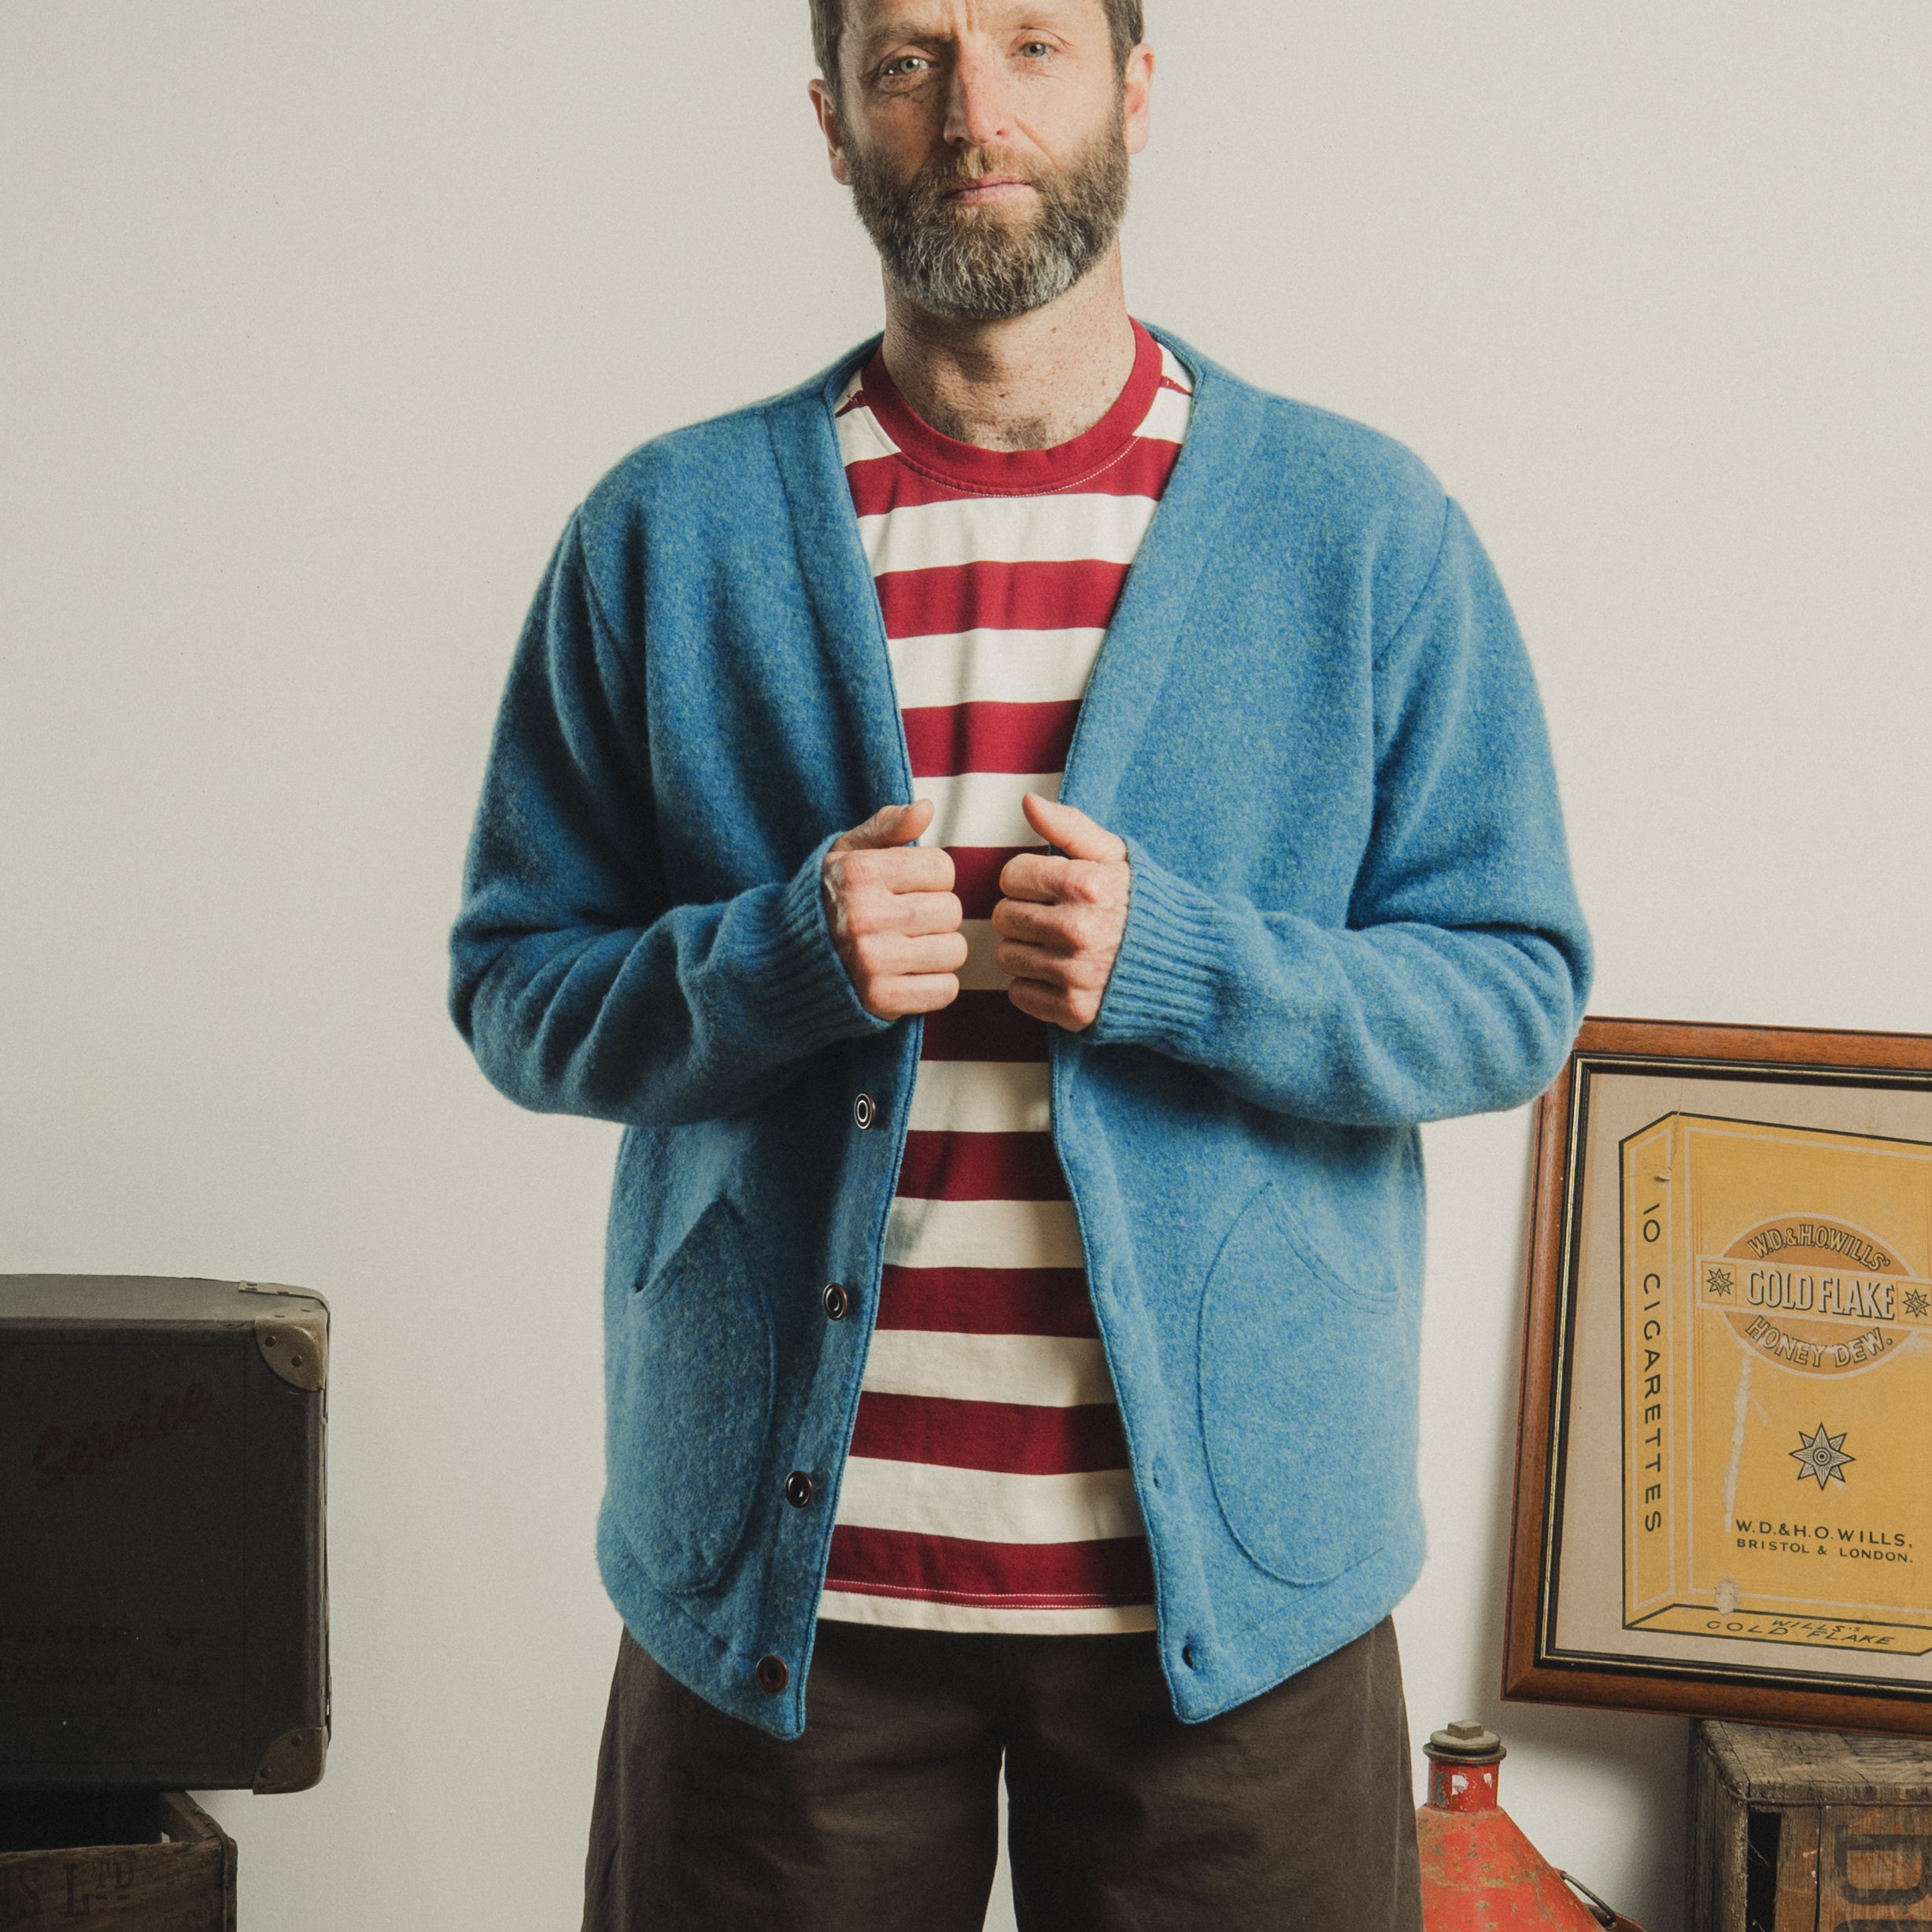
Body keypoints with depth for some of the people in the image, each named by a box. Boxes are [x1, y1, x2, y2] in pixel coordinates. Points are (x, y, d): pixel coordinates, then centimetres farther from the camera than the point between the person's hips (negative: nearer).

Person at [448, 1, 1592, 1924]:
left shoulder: (1366, 530, 1)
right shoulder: (662, 535, 3)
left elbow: (1516, 988, 0)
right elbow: (513, 987, 4)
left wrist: (1182, 964, -17)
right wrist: (785, 958, -16)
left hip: (1233, 1565, 0)